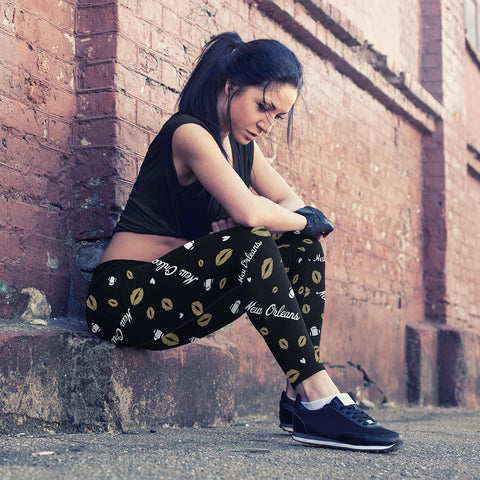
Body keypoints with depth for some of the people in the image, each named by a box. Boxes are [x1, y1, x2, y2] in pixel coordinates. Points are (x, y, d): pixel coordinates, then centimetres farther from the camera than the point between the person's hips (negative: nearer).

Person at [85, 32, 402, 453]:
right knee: (252, 247, -30)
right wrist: (304, 220, -8)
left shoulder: (242, 145, 14)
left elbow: (294, 203, 10)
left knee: (303, 247, -1)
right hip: (124, 296, -9)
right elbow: (247, 210, -28)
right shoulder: (190, 133, -15)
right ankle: (319, 399, -29)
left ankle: (298, 398, -12)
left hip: (174, 298, 9)